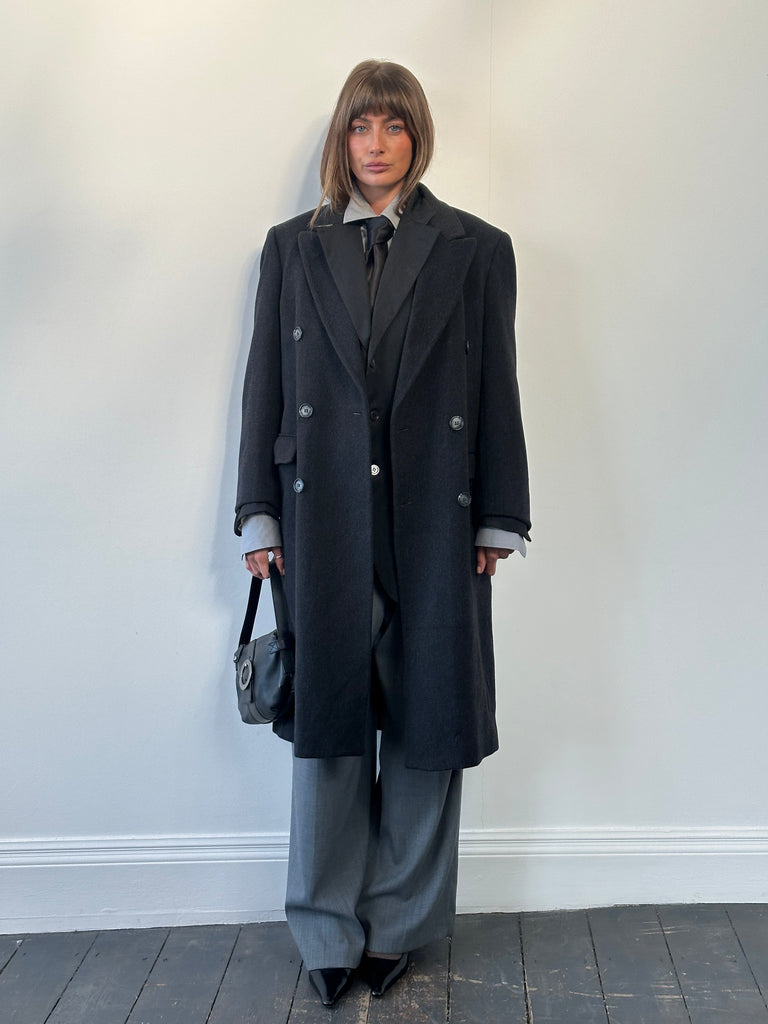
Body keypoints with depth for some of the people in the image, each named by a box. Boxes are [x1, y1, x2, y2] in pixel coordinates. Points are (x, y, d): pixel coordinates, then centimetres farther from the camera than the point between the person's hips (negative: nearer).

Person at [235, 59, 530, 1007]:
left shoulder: (475, 248, 5)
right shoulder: (292, 247, 10)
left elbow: (498, 391, 4)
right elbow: (266, 384, 8)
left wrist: (497, 521, 1)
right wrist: (260, 516, 4)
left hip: (433, 522, 0)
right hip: (324, 520, 1)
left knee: (425, 725, 7)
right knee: (327, 723, 6)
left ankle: (399, 921, 25)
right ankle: (329, 930, 22)